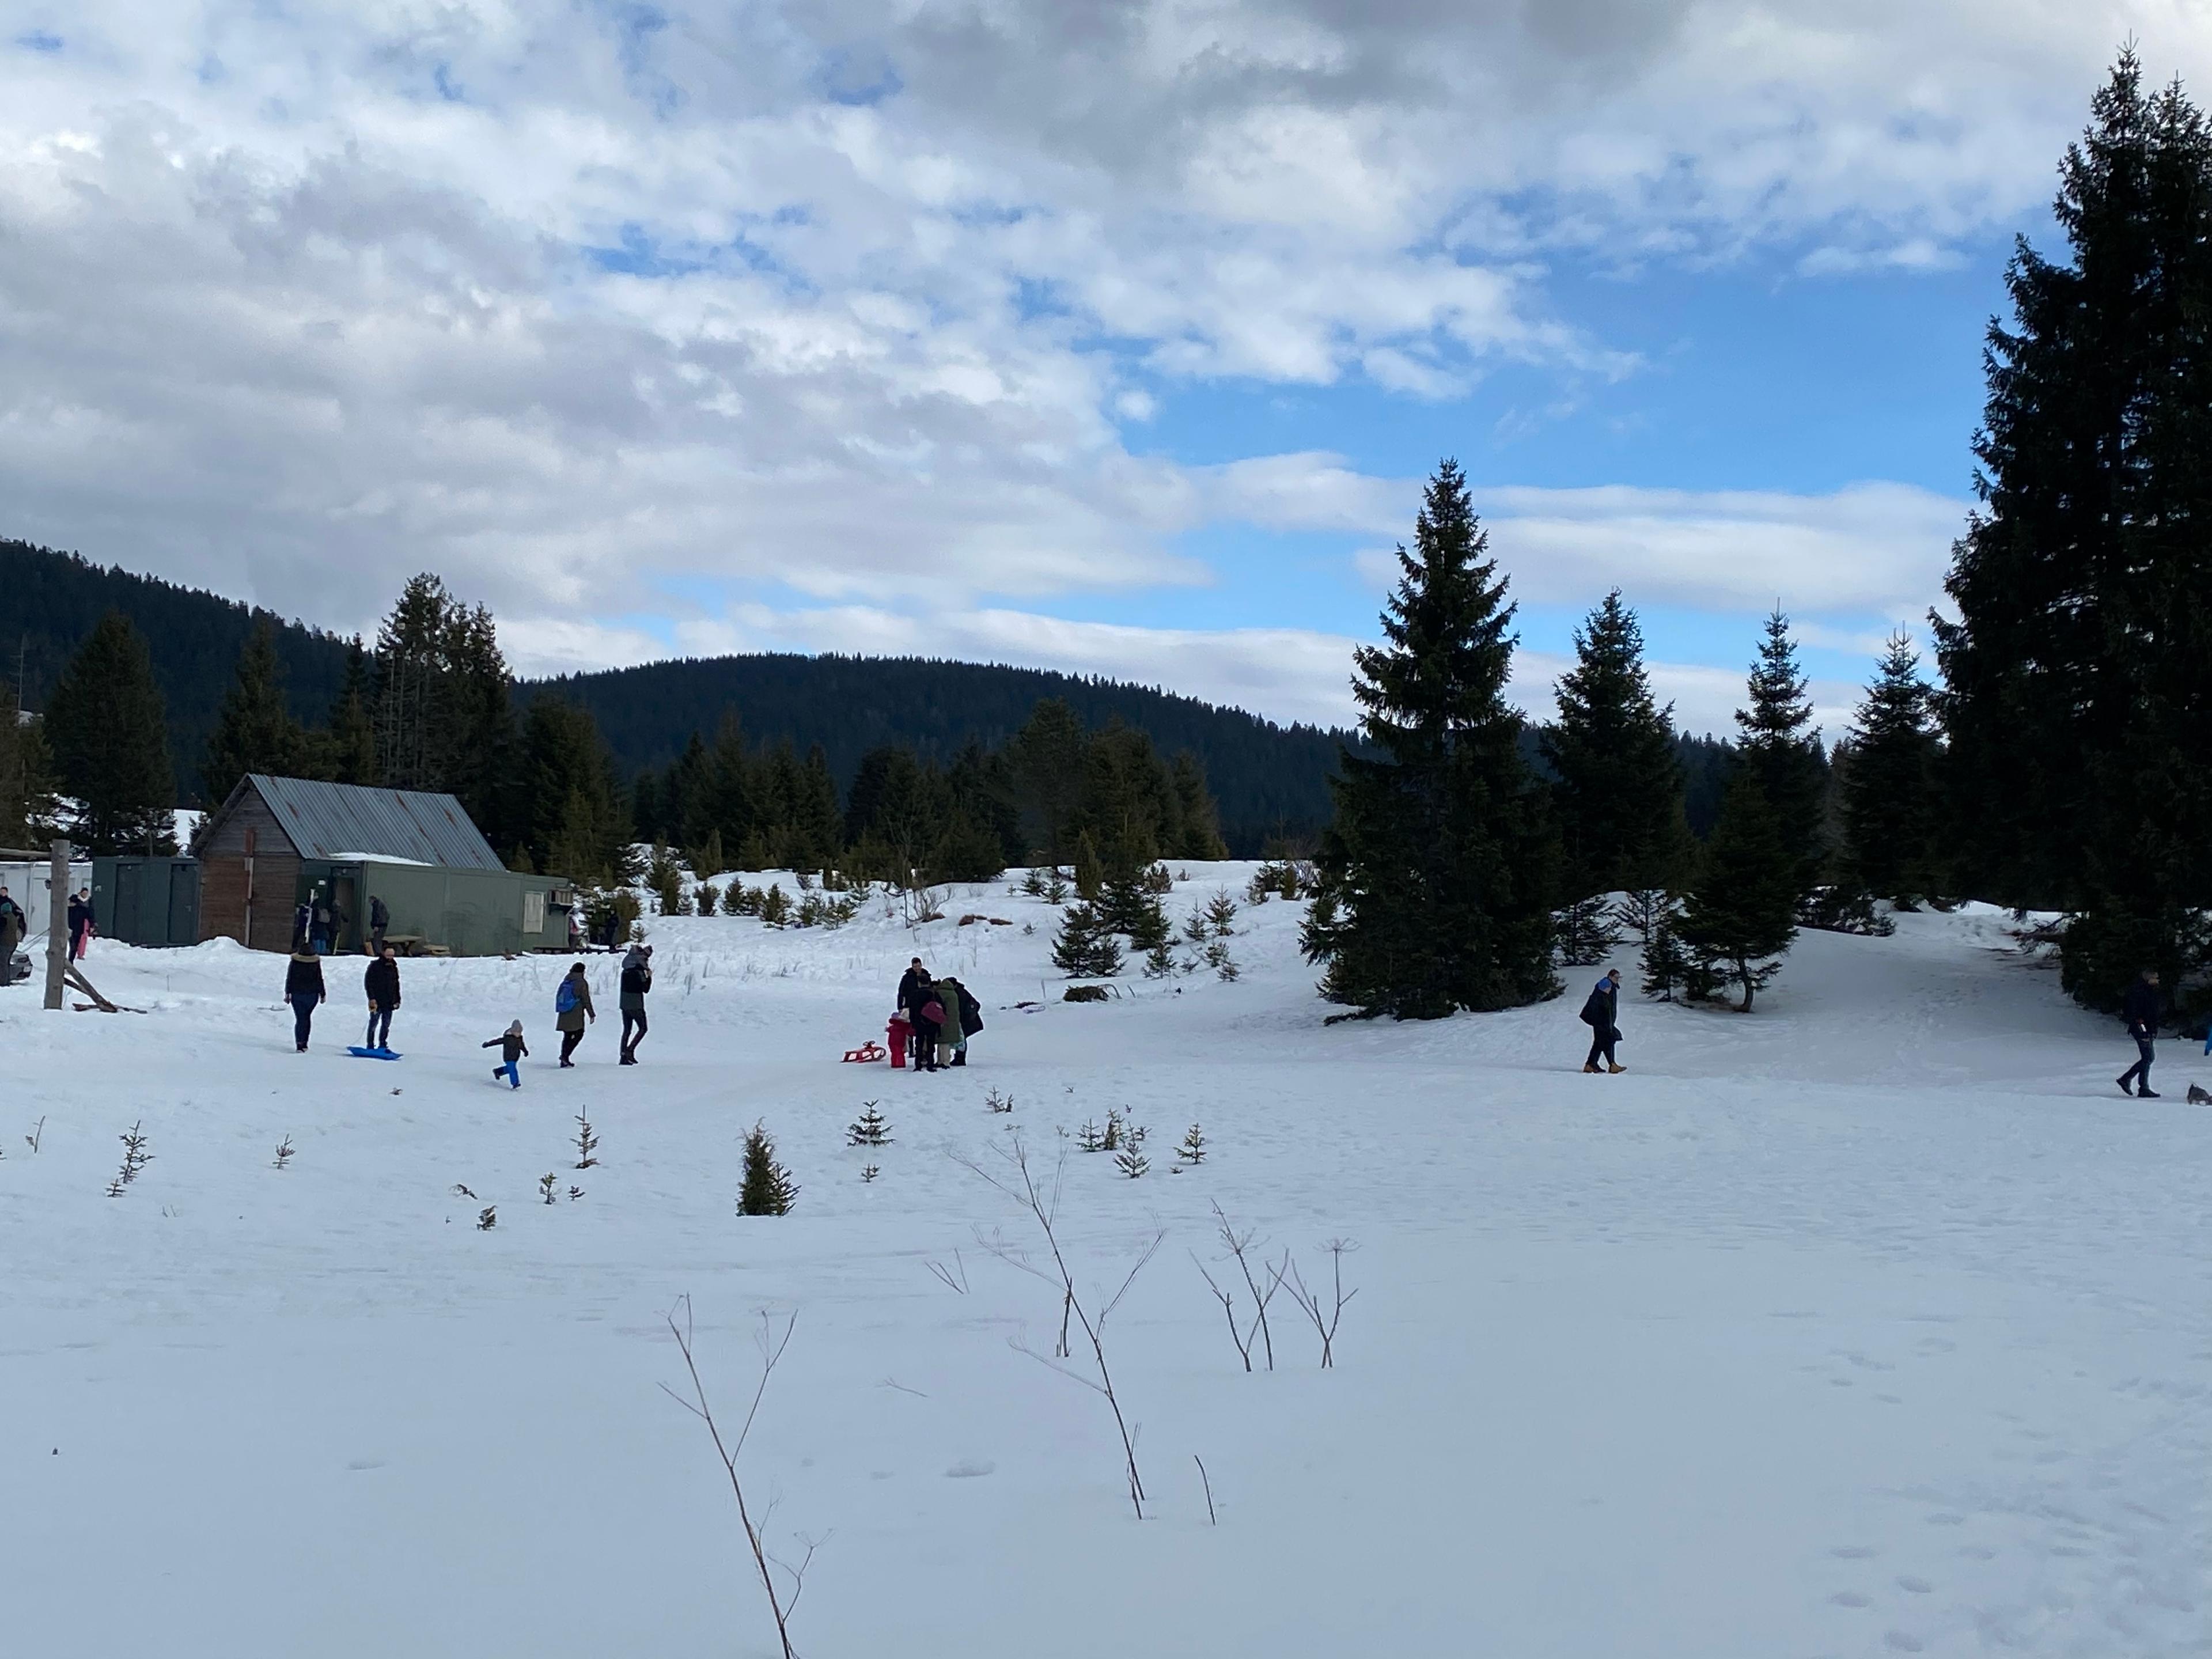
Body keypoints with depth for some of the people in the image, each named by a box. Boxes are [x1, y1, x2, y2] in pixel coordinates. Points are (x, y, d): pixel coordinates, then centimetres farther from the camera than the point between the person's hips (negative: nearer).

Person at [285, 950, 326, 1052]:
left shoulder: (294, 961, -2)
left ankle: (300, 1044, -10)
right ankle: (304, 1043, 12)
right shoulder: (316, 962, -3)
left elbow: (289, 978, 0)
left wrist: (287, 993, 5)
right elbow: (320, 979, 0)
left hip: (297, 994, -1)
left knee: (300, 1018, 2)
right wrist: (323, 995, 6)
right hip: (312, 994, 1)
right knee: (307, 1017, 17)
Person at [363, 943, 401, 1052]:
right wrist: (372, 998, -15)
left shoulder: (394, 968, 13)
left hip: (389, 1003, 5)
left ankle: (383, 1045, 12)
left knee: (386, 1025, 5)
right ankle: (370, 1046, 6)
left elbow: (396, 985, 20)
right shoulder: (375, 966, -6)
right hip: (377, 1002, -5)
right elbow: (368, 983, -8)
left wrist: (397, 1000, 15)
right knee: (374, 1024, 0)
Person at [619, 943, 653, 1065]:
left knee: (626, 1031, 11)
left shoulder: (625, 972, 6)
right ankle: (630, 1050, -7)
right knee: (643, 1029, 6)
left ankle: (624, 1057, 9)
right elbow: (646, 989, -12)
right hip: (636, 1006, -7)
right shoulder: (639, 972, -16)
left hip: (624, 1005, 7)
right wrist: (649, 977, -1)